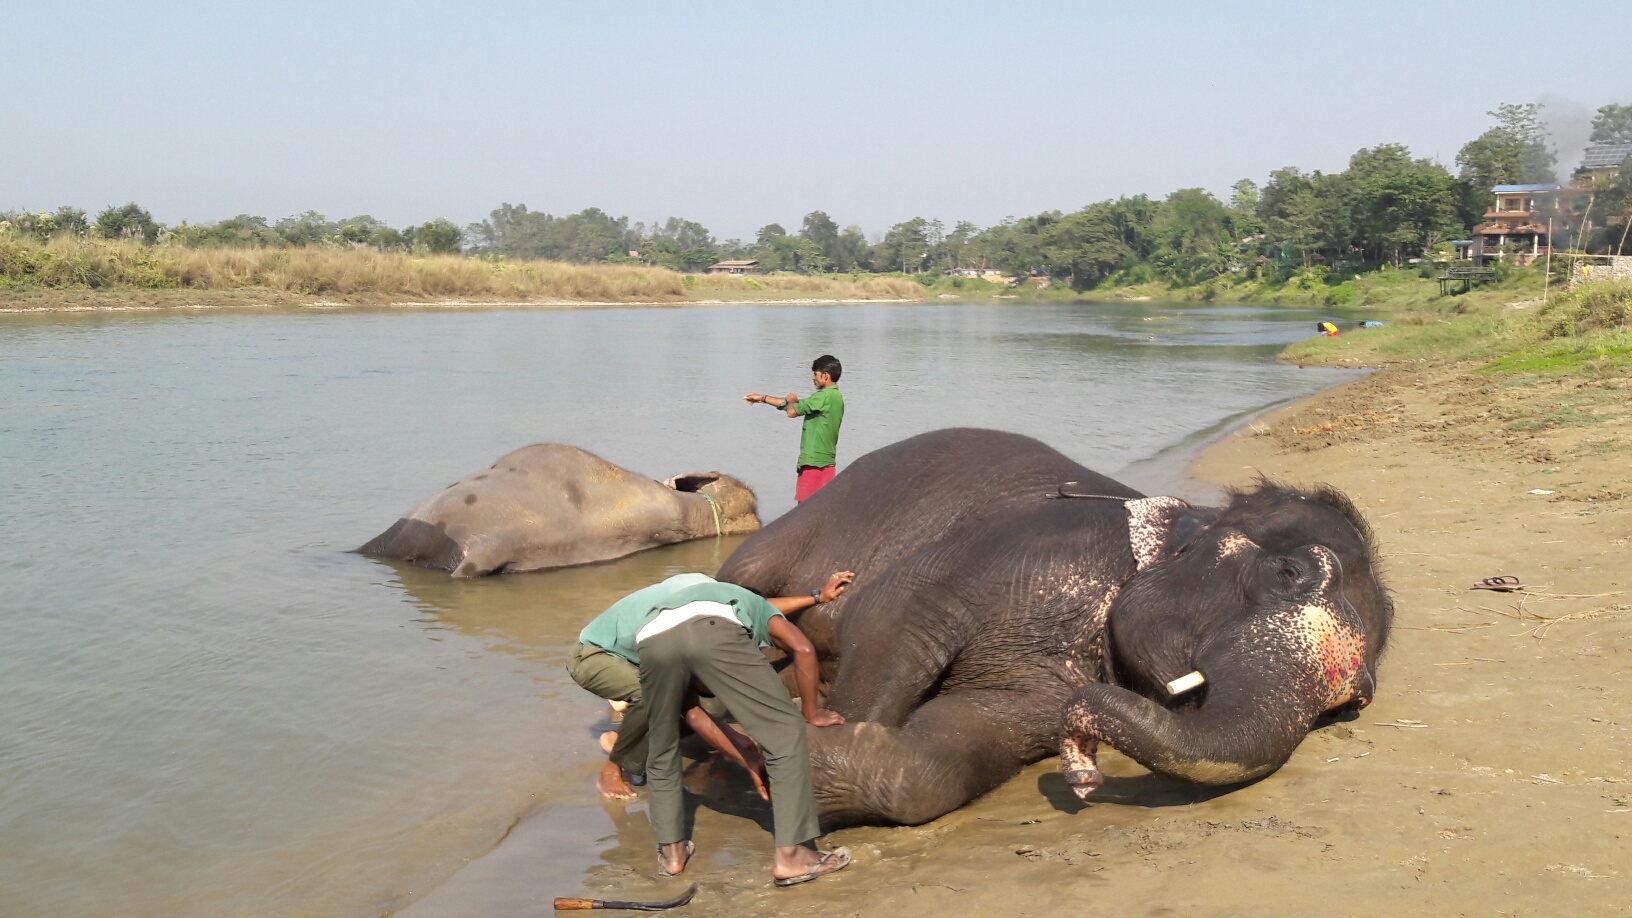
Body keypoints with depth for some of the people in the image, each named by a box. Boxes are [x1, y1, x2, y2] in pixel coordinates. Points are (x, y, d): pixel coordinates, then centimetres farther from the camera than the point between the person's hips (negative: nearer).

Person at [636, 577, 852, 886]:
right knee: (786, 731, 7)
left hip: (652, 639, 4)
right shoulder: (760, 609, 41)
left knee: (662, 753, 28)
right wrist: (812, 713, 29)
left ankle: (672, 851, 34)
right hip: (713, 627, -4)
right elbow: (803, 649, 19)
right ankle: (790, 855, 4)